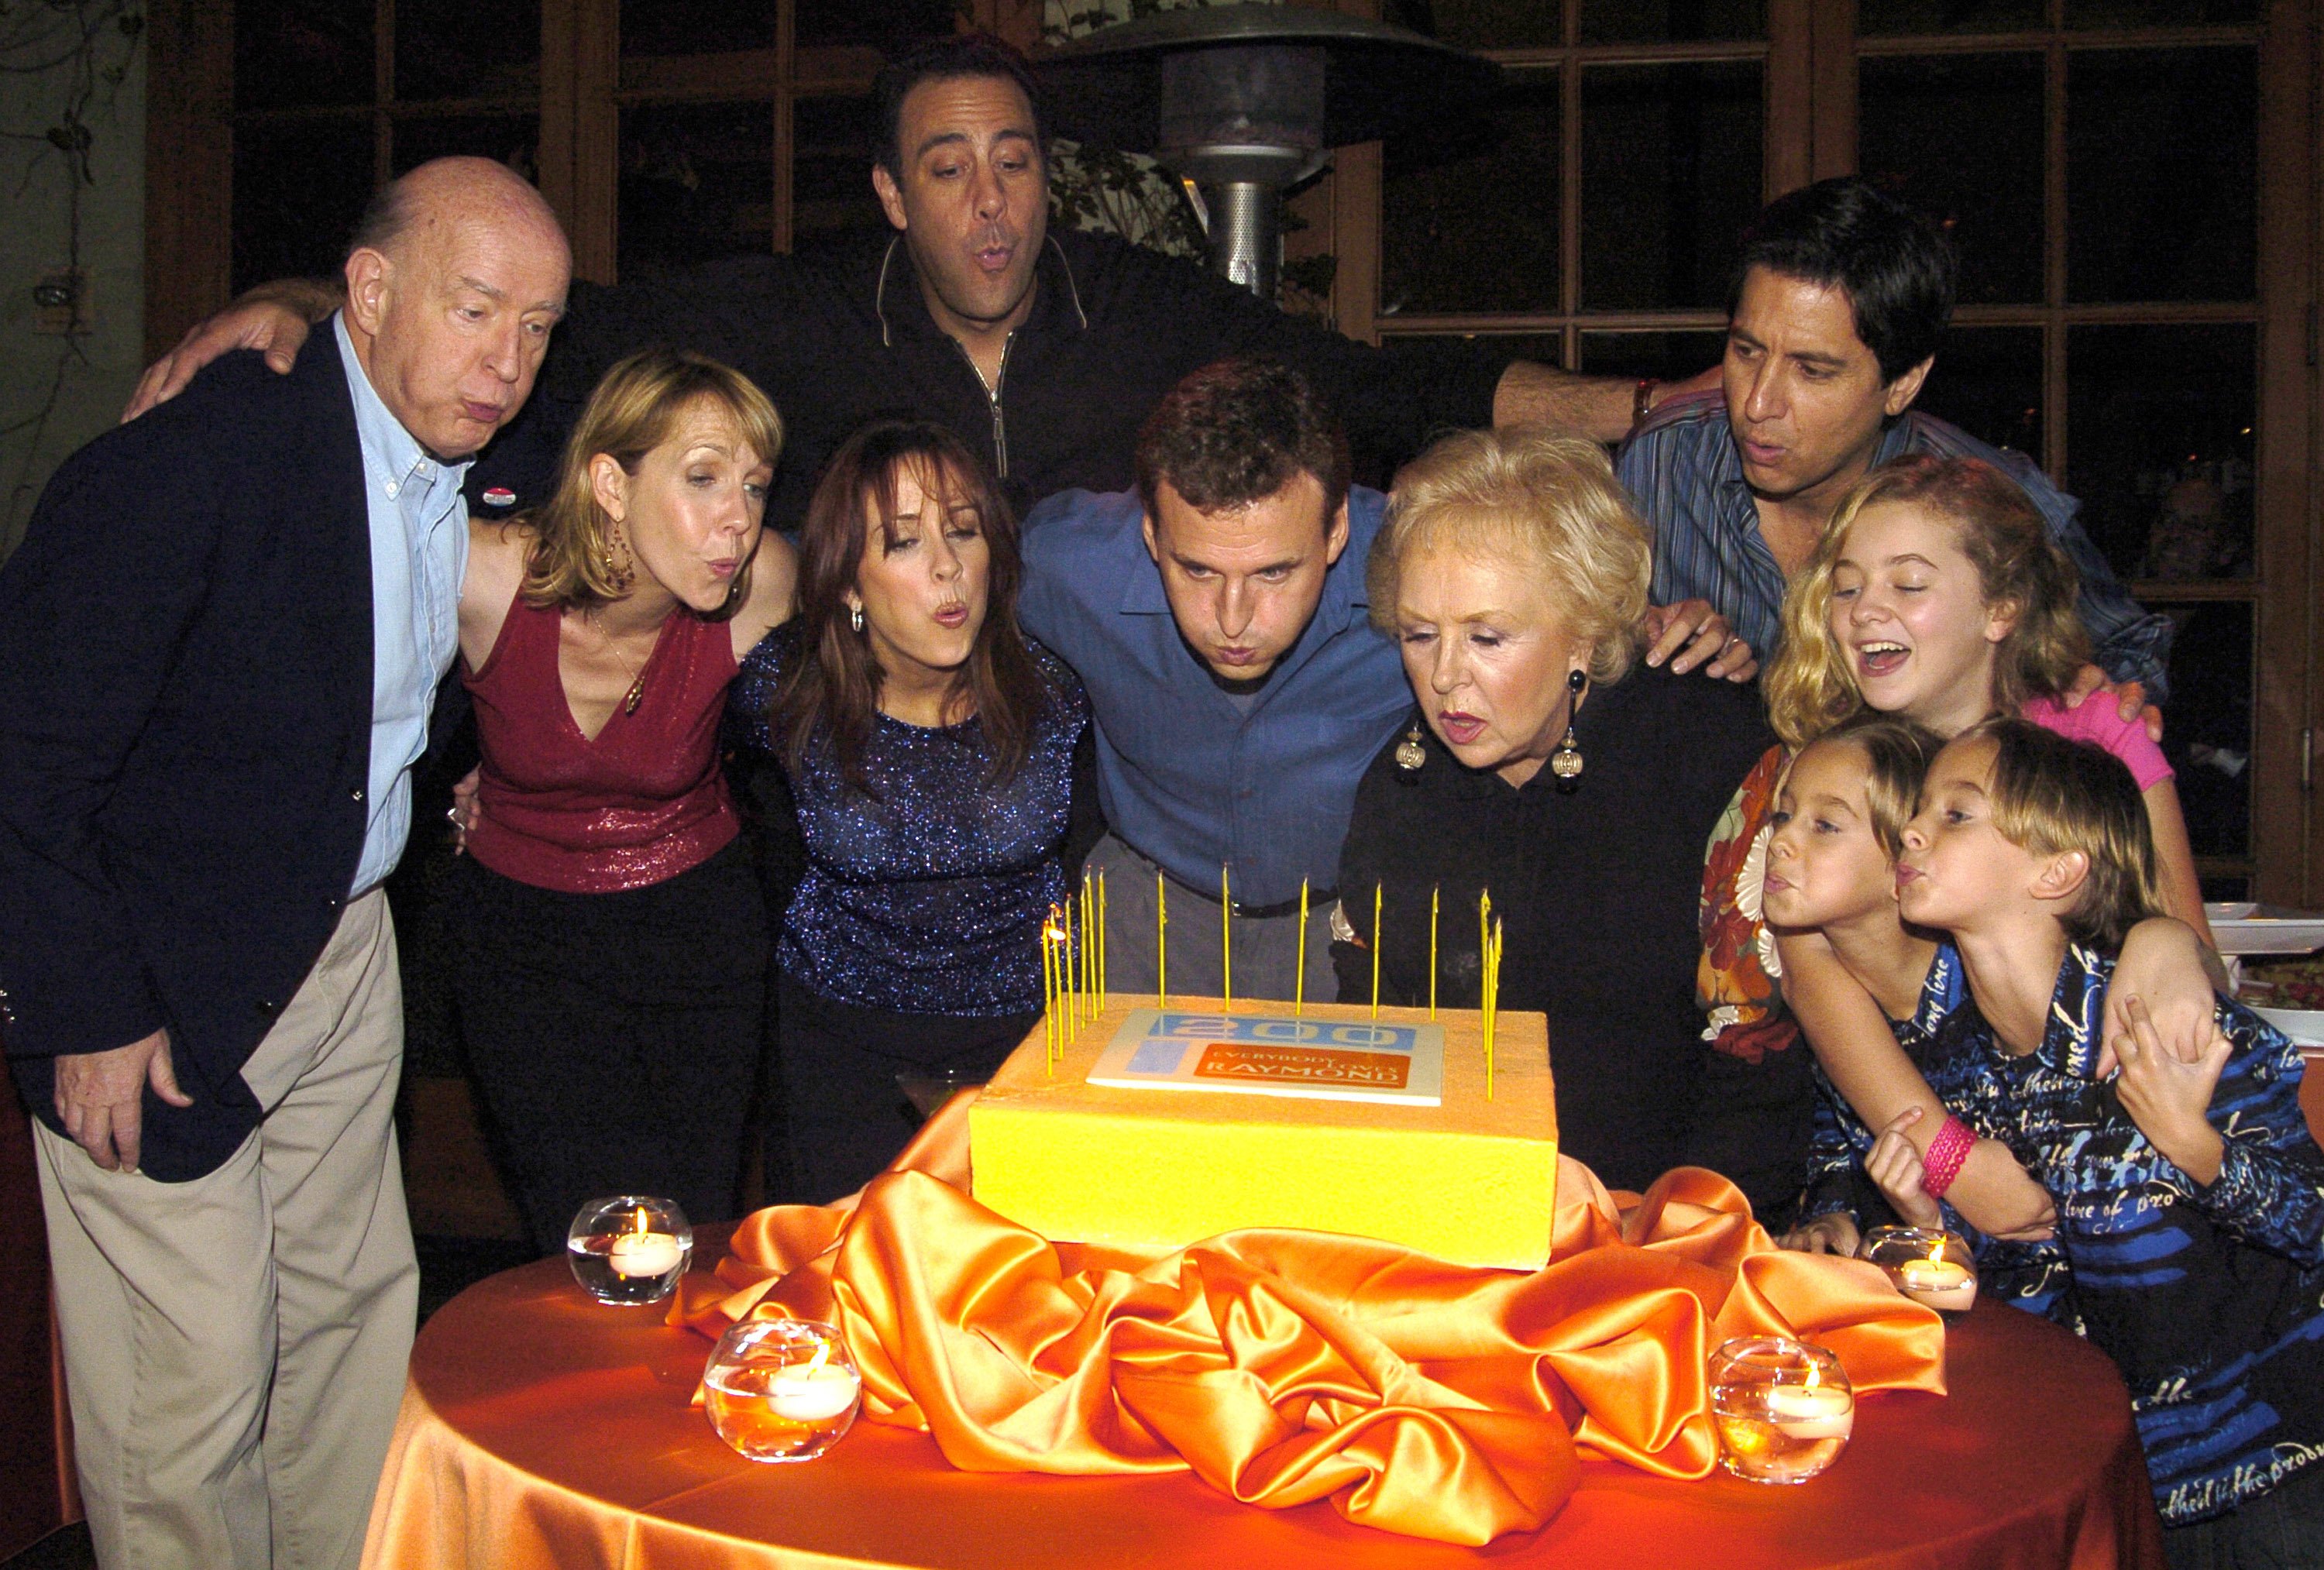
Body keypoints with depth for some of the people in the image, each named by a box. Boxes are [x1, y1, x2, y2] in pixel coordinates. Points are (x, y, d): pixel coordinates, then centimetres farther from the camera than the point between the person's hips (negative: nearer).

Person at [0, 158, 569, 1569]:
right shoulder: (184, 466, -24)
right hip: (154, 991, -7)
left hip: (349, 955, 7)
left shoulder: (474, 461, -2)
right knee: (195, 1388, 2)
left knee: (357, 1312, 17)